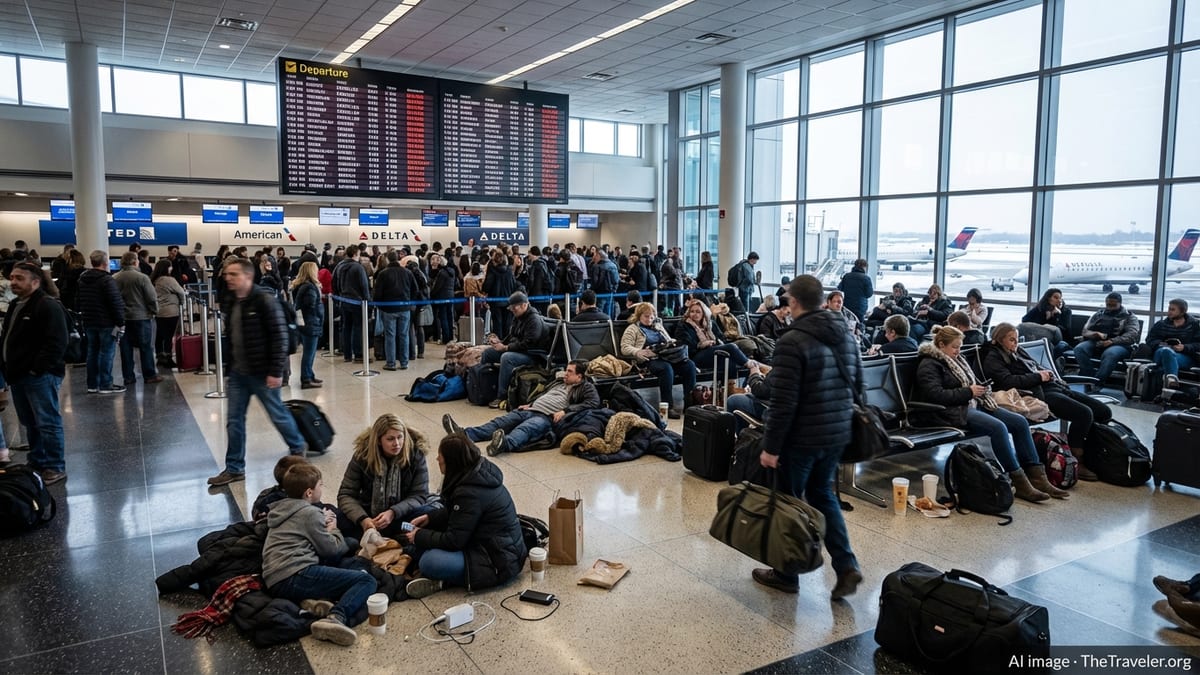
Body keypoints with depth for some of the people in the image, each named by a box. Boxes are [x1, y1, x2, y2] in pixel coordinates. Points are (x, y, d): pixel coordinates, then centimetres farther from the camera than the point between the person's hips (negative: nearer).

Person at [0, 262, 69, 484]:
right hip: (18, 375, 10)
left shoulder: (48, 306, -15)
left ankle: (55, 468, 4)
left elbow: (56, 343, -22)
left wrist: (37, 369, -21)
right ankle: (37, 462, 29)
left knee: (47, 422, -4)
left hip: (40, 376, -10)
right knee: (30, 423, 17)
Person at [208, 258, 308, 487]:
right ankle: (234, 468, 20)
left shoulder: (264, 301, -17)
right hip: (237, 372, 7)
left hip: (262, 372, -7)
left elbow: (280, 337, -18)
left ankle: (297, 447, 32)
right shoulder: (229, 302, 6)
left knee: (277, 415, 8)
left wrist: (276, 371, -20)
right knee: (233, 420, 9)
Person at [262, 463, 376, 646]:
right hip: (295, 576, -9)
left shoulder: (281, 509, 23)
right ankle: (335, 618, -37)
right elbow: (332, 549, 2)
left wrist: (323, 524, 20)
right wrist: (334, 530, 21)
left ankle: (311, 600, 0)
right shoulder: (310, 512, -3)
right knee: (366, 580, -12)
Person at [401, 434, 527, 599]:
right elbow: (456, 513, 18)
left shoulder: (469, 493, -28)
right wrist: (429, 517, 8)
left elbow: (453, 541, -19)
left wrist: (419, 537, -5)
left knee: (428, 562, -26)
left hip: (498, 564, -10)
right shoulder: (480, 472, 0)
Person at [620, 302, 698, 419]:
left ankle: (690, 403, -21)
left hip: (666, 356, 6)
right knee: (666, 368, -38)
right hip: (649, 360, -6)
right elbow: (624, 348, -1)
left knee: (689, 364, -21)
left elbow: (669, 341, 33)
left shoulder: (658, 326, 29)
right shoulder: (633, 329, 11)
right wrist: (638, 352, -21)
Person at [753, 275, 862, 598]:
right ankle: (846, 565, 14)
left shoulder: (792, 341, -19)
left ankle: (786, 574, 23)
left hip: (802, 438, -7)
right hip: (837, 435, 7)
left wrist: (771, 446, -16)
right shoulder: (846, 335, 5)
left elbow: (783, 401, -23)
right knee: (822, 495, 23)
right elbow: (857, 384, 15)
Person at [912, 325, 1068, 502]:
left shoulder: (955, 360, 21)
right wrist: (969, 392, -15)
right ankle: (1020, 484, -24)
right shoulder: (929, 365, -7)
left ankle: (1037, 477, -4)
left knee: (1020, 422, -5)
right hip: (953, 413, -10)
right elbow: (936, 395, -20)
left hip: (972, 404, 10)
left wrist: (980, 389, 3)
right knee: (998, 427, -30)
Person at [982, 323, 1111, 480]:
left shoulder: (1018, 351, 26)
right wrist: (1038, 377, -10)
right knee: (1084, 413, -27)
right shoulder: (993, 358, 0)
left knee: (1104, 412, 1)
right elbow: (1008, 381, -15)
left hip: (1053, 386, 9)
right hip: (1039, 394, -9)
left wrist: (1047, 373, 7)